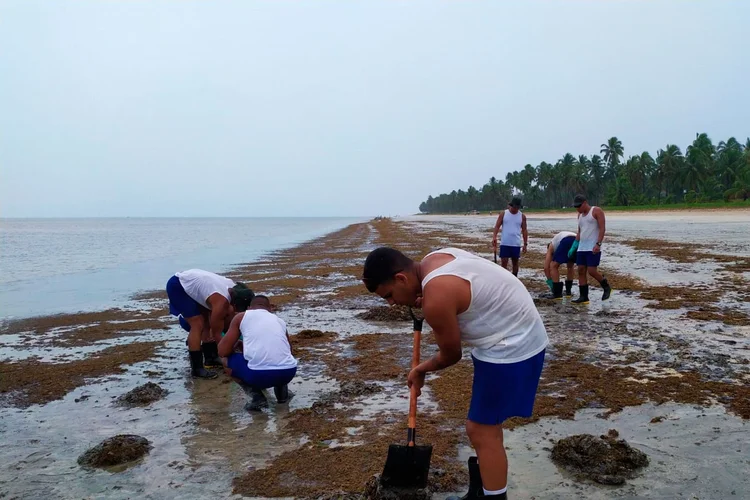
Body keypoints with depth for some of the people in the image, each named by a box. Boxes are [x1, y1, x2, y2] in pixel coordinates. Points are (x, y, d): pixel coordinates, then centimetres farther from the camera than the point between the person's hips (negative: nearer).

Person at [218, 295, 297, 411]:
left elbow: (223, 351, 11)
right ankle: (282, 392, 22)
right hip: (288, 372, 5)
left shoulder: (241, 317, 15)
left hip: (259, 374, -5)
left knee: (227, 362, 25)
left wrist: (240, 348, 33)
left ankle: (257, 397, 8)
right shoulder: (280, 320, 25)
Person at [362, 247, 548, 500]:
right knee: (485, 426, 21)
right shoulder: (434, 259, 2)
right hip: (518, 335, 10)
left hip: (511, 347, -10)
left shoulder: (435, 298, -27)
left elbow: (451, 355, -11)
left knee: (481, 431, -2)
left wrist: (421, 370, 8)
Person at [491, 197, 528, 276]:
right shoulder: (503, 214, -1)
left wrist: (525, 244, 1)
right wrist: (494, 237, -19)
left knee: (515, 262, 10)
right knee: (503, 262, -3)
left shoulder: (522, 216, 2)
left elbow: (524, 231, 5)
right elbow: (497, 226, -4)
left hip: (516, 244, 1)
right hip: (504, 243, -1)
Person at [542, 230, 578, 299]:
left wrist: (550, 281, 31)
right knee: (570, 266, 31)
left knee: (553, 266, 8)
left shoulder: (551, 246, 31)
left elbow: (546, 268, 21)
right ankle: (568, 291, 32)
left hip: (567, 242, -6)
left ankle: (557, 294, 5)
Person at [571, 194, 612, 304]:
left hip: (593, 248, -7)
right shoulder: (580, 214, 17)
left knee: (592, 271, -12)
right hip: (582, 248, 7)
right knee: (581, 271, 1)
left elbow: (602, 228, -12)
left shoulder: (597, 211, -4)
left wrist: (598, 244, -22)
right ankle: (583, 297, 5)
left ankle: (606, 287, 13)